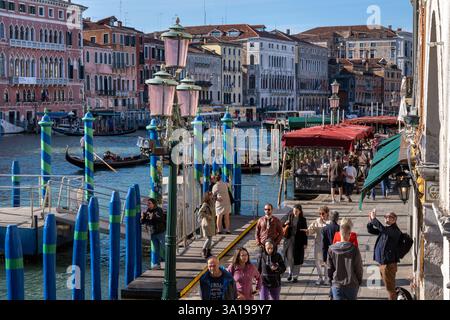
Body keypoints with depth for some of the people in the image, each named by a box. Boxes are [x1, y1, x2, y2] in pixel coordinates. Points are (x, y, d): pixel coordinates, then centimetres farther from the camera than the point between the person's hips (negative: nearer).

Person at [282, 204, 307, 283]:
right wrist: (285, 225, -10)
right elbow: (284, 228, 13)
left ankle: (295, 276, 11)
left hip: (298, 241, -2)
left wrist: (305, 243, -3)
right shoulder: (290, 217, 5)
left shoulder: (302, 220, -1)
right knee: (289, 257, -2)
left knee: (297, 258, 1)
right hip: (289, 240, 2)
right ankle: (290, 273, 21)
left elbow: (305, 232, 0)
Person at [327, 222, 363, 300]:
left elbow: (329, 268, 2)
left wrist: (331, 281, 16)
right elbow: (359, 268, -5)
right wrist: (359, 282, 10)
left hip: (336, 285, 1)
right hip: (352, 285, -1)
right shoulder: (354, 249, -13)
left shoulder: (332, 249, -6)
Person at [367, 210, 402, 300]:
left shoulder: (395, 230, -14)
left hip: (389, 263, -9)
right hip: (382, 262, 9)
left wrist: (374, 218, -22)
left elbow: (382, 228, -30)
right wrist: (370, 221, 0)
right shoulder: (385, 229, 13)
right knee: (388, 286, 19)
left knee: (390, 287, -4)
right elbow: (371, 230, 17)